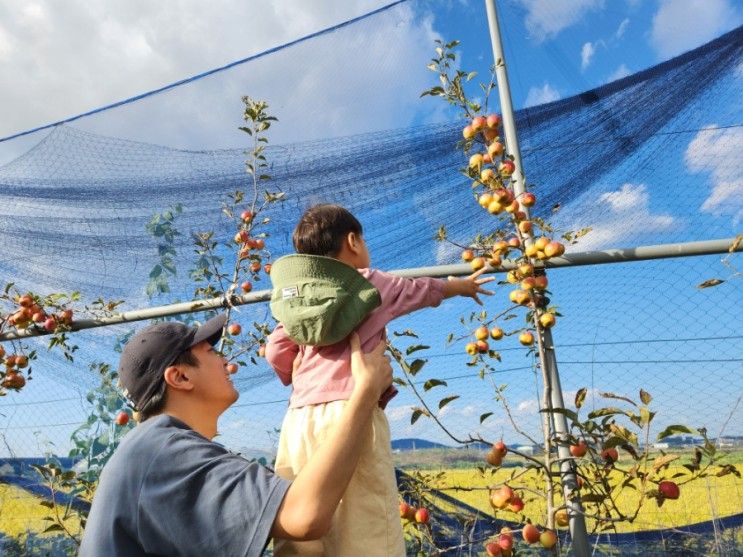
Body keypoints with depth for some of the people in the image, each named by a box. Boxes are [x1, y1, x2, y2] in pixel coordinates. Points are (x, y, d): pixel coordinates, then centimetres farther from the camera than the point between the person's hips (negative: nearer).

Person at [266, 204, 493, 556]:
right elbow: (425, 290, 26)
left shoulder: (296, 293, 18)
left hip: (298, 419, 5)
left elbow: (276, 353, 9)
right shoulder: (373, 282, 10)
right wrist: (465, 285, 45)